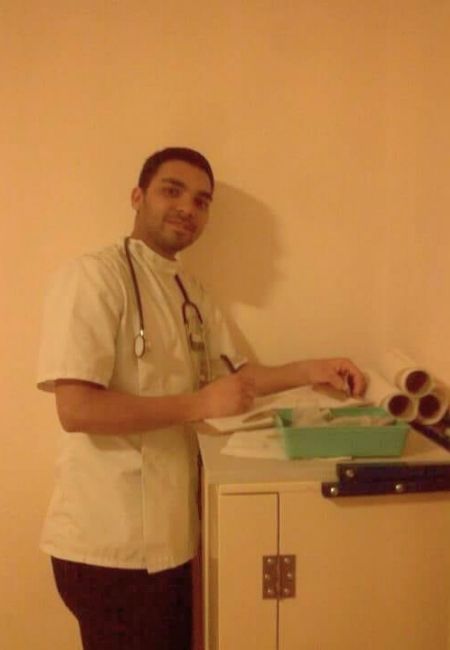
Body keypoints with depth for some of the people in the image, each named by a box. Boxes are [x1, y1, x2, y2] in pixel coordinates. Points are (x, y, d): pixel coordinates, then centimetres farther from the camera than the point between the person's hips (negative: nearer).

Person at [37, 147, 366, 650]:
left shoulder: (191, 292, 11)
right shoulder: (93, 277, -16)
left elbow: (235, 373, 19)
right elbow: (76, 409, -24)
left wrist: (310, 370, 5)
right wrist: (198, 405, -21)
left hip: (169, 531, 8)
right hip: (110, 540, -8)